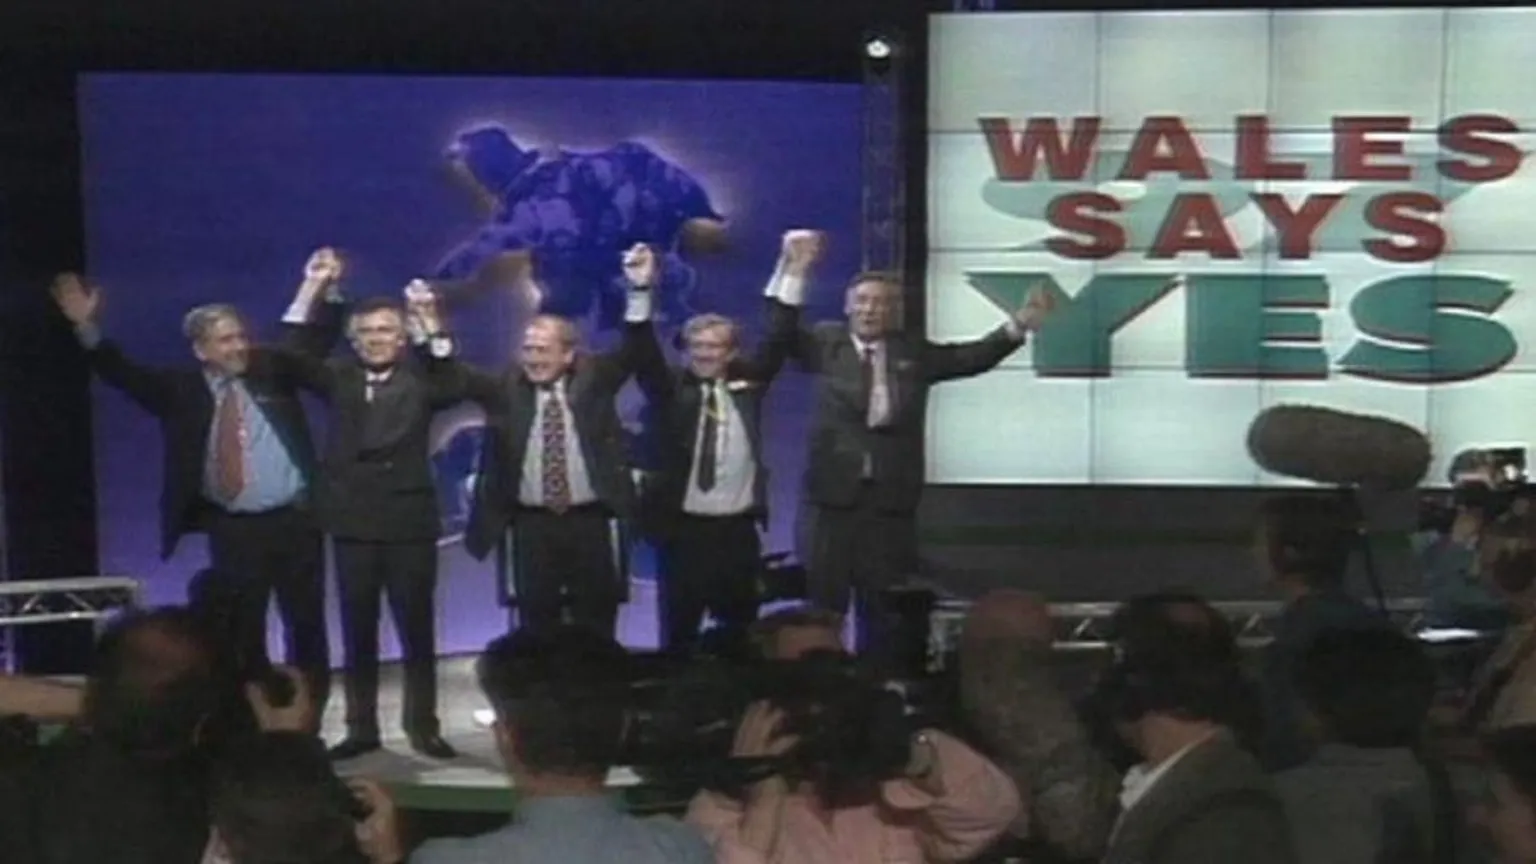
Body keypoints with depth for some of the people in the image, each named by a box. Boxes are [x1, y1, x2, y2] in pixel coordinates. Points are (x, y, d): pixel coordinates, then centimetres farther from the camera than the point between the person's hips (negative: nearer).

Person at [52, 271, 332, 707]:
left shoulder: (272, 373, 5)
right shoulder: (181, 389, 3)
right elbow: (125, 375, -5)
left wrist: (319, 289, -13)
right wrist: (89, 327, -18)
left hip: (294, 521, 0)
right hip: (231, 529, 0)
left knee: (307, 625, 7)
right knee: (242, 631, 7)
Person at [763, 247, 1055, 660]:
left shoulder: (913, 352, 9)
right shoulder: (826, 343, 5)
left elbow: (973, 357, 5)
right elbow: (782, 331, -10)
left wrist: (1018, 325, -7)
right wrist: (792, 270, -20)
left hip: (891, 496, 2)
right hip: (832, 491, -2)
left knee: (883, 604, 8)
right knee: (822, 598, 3)